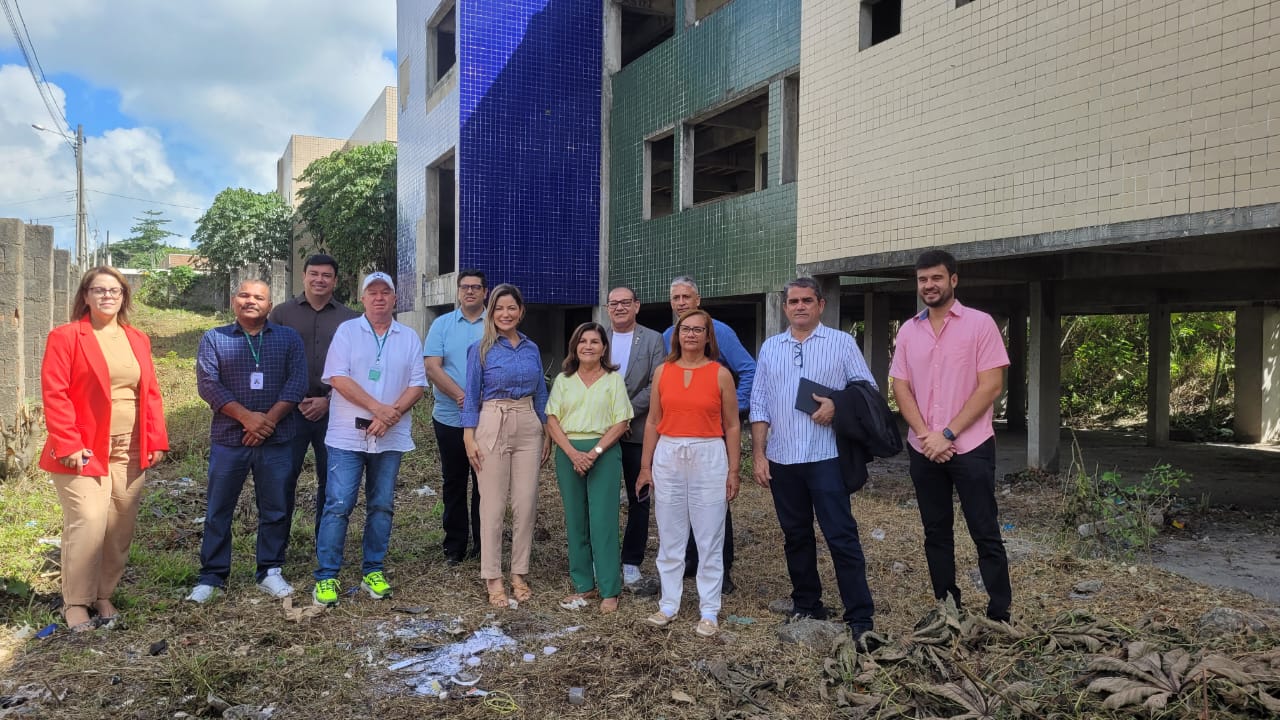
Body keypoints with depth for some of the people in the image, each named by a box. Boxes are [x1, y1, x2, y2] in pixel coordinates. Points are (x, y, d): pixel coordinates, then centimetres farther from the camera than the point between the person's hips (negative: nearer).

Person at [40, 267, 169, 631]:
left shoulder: (137, 340, 13)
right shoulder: (65, 337, -3)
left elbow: (150, 393, 12)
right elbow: (54, 394, -9)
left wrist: (155, 440, 5)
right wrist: (68, 445, -16)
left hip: (130, 452, 5)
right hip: (85, 451, -5)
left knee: (119, 529, 7)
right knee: (87, 525, -11)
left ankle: (104, 596, 22)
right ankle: (76, 602, 5)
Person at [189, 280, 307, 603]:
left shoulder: (289, 338, 8)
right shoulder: (214, 339, 7)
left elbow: (297, 382, -2)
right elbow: (208, 383, -4)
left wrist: (270, 419, -13)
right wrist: (246, 416, -16)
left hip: (276, 440, 0)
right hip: (228, 439, 0)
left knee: (276, 508, 6)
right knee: (219, 509, 6)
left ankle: (270, 571, 18)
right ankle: (211, 576, 16)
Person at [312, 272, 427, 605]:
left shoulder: (409, 338, 8)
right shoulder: (346, 331, 2)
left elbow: (417, 385, 3)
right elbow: (338, 378, -8)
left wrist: (392, 414, -13)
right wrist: (378, 408, -15)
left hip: (390, 437, 3)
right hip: (347, 436, -2)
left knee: (381, 506, 9)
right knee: (338, 505, -4)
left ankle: (373, 571, 20)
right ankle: (326, 576, 5)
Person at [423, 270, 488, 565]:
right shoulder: (442, 324, 6)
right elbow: (432, 368, -4)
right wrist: (461, 396, -17)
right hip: (449, 417, 1)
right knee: (453, 482, 10)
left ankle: (484, 544, 17)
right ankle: (454, 545, 20)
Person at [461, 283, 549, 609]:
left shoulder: (532, 349, 9)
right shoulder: (481, 349, -2)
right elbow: (472, 395, -3)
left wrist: (547, 433, 12)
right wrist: (469, 437, -10)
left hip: (529, 427, 4)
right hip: (492, 426, -4)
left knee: (526, 503, 5)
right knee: (493, 504, 1)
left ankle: (519, 573, 17)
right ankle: (492, 577, 11)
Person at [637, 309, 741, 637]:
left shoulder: (720, 374, 0)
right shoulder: (662, 372, 6)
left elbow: (732, 426, 2)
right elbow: (652, 422, 9)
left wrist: (733, 470, -2)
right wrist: (646, 466, 7)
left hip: (709, 457, -2)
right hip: (668, 457, 2)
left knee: (709, 539, 3)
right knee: (669, 537, 9)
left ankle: (709, 610, 14)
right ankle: (668, 604, 21)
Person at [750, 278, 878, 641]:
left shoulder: (841, 342, 2)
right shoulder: (770, 347, 11)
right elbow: (759, 405, 10)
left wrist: (838, 406, -18)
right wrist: (758, 454, 3)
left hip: (826, 457, -4)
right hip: (782, 459, 4)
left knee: (842, 536, -4)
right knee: (796, 537, 13)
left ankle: (860, 617, 3)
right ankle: (806, 607, 26)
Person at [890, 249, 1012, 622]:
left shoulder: (979, 323, -5)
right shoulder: (908, 330, 7)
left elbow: (991, 386, -11)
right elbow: (901, 388, 5)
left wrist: (948, 434, -15)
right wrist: (926, 435, -9)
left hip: (970, 447, -4)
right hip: (923, 449, 5)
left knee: (986, 535, 0)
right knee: (936, 533, 12)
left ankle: (999, 617, 10)